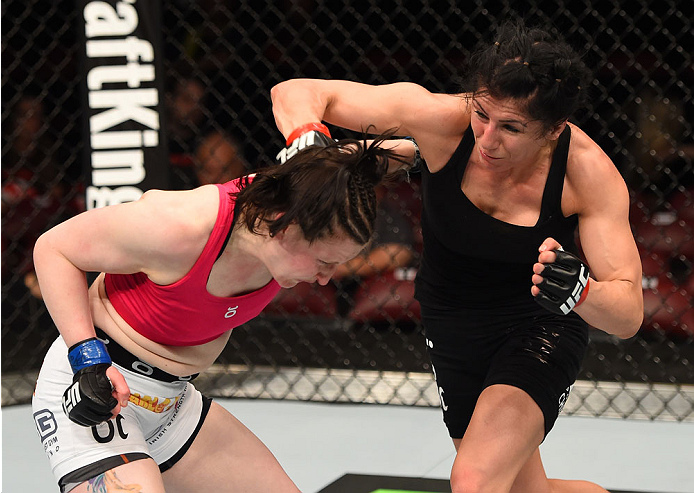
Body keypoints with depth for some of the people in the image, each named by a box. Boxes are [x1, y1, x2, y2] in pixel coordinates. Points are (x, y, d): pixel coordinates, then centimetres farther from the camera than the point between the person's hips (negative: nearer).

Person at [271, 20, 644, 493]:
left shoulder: (588, 171, -26)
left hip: (542, 328, -3)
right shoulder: (440, 117, -25)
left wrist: (577, 288, -47)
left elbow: (629, 316, -24)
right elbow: (296, 93, -20)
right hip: (453, 325, 3)